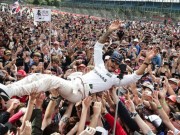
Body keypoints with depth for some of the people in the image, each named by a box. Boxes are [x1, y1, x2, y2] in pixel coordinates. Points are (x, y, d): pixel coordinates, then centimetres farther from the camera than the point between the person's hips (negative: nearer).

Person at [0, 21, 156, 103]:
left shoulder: (115, 79, 11)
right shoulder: (100, 65, 24)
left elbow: (135, 77, 2)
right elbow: (98, 46, 25)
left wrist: (146, 61, -2)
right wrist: (109, 32, 15)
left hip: (77, 93, -6)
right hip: (71, 84, 6)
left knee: (50, 80, -31)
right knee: (37, 75, -11)